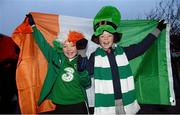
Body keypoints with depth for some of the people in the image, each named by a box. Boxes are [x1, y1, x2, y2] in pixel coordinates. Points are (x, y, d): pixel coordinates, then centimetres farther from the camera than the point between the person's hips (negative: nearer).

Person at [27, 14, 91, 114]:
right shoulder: (56, 57, 1)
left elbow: (86, 84, -3)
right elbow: (42, 43, 3)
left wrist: (82, 71, -19)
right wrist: (33, 26, 3)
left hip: (78, 105, 0)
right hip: (58, 105, 0)